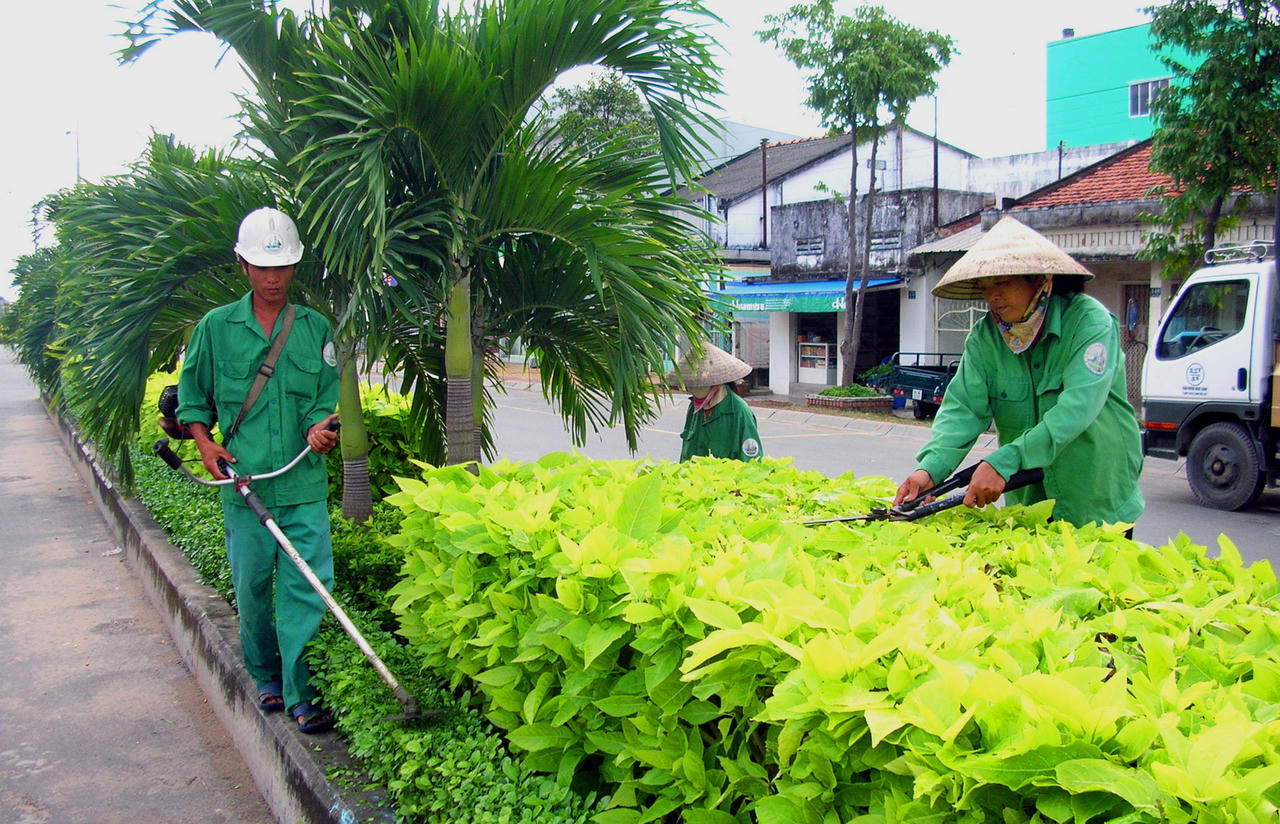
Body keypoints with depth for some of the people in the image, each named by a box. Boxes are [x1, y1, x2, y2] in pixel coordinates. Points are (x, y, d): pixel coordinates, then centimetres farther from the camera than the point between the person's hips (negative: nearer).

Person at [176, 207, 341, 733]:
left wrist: (322, 428, -13)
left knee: (307, 586, -5)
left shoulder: (316, 328, 6)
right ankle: (265, 676, 31)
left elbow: (330, 398, 7)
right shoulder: (215, 328, 5)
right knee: (251, 587, 10)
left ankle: (299, 695, 4)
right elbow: (192, 399, 13)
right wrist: (204, 442, -3)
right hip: (242, 484, 1)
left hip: (304, 486, 0)